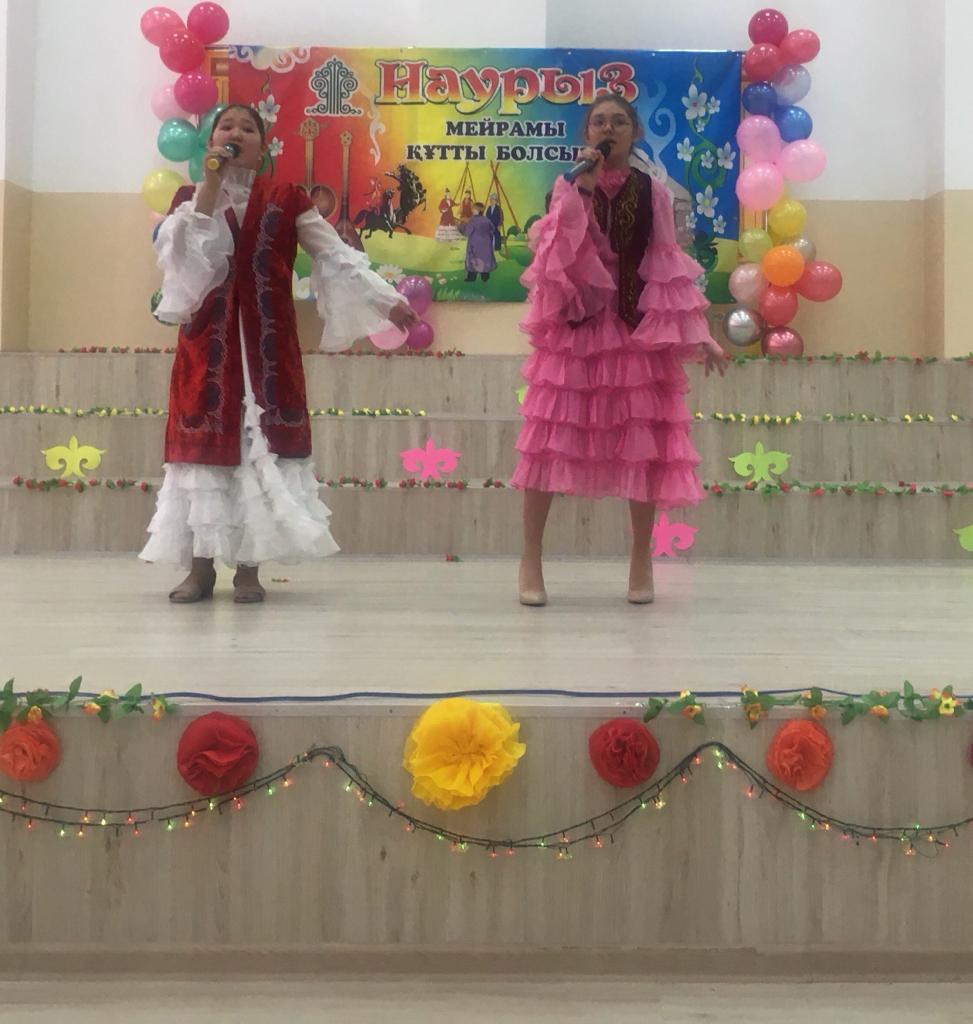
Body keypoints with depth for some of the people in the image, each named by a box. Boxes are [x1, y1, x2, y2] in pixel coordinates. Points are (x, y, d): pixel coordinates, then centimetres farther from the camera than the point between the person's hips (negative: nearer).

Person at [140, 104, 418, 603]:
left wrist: (387, 301, -7)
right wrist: (209, 190, -10)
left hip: (268, 344, 0)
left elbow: (337, 256, 2)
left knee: (262, 446, -1)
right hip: (208, 343, 1)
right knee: (205, 443, 1)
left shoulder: (286, 199, 7)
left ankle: (248, 569, 8)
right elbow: (177, 253, -8)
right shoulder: (189, 197, 10)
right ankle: (200, 568, 11)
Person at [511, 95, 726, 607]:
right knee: (549, 440, -5)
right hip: (574, 326, -1)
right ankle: (531, 560, 6)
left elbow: (671, 271, 7)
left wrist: (697, 334, 2)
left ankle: (641, 562, 15)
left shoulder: (653, 193, 7)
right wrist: (581, 188, -16)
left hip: (638, 331, 1)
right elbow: (554, 254, -12)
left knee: (643, 445, 0)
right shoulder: (567, 187, 5)